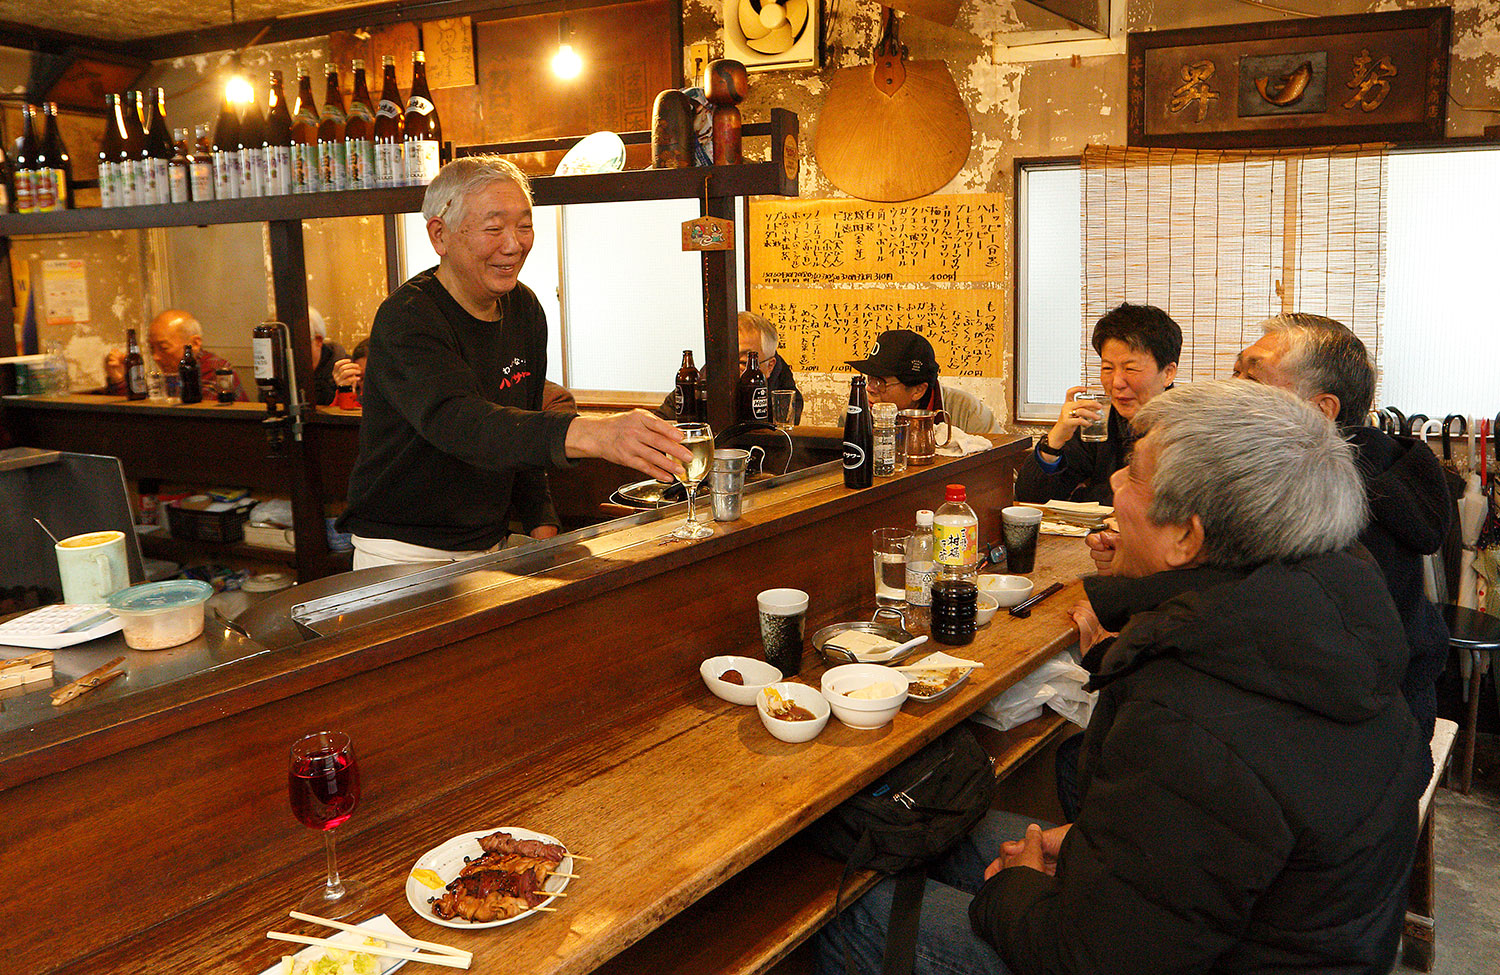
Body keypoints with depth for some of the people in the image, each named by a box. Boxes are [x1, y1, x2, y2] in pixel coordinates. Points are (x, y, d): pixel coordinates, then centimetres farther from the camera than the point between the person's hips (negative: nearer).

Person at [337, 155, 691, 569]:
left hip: (489, 549, 6)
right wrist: (590, 434, -51)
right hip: (403, 557, -6)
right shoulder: (406, 319, -19)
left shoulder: (525, 309, 5)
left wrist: (543, 526, 0)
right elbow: (455, 422, -37)